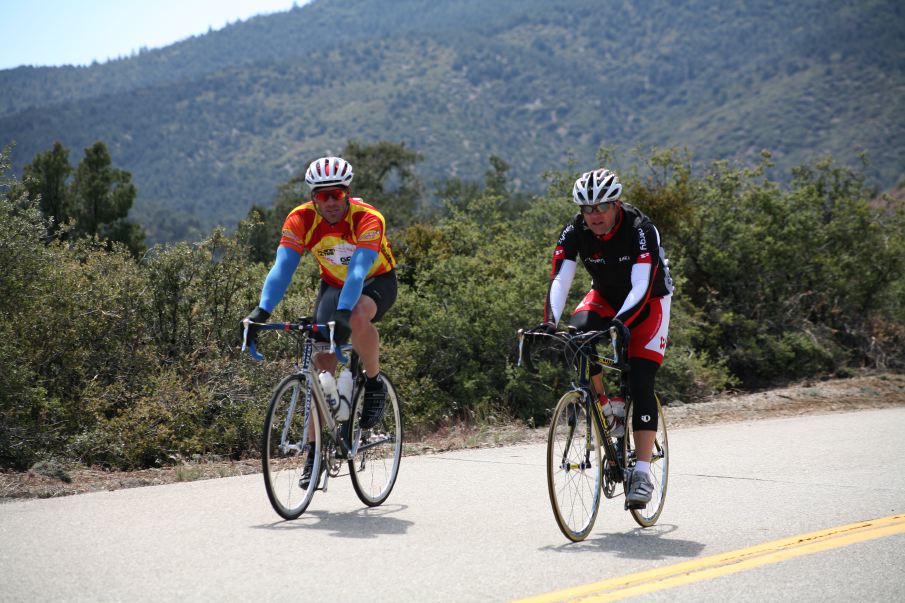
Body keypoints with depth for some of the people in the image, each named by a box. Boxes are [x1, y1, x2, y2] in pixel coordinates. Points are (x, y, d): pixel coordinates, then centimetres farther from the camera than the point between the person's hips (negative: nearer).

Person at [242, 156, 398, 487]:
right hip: (334, 284, 4)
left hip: (377, 282, -4)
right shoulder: (300, 219, -21)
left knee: (358, 319, -37)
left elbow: (359, 270, -42)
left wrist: (342, 312, -57)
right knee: (322, 363, -8)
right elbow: (282, 267, -29)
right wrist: (262, 311, -43)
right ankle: (316, 450, 0)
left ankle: (374, 384, -11)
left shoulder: (367, 218, -31)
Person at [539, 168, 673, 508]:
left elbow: (642, 286, -38)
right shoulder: (575, 232, -19)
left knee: (640, 382, -18)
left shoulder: (640, 230, -29)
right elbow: (559, 280, -29)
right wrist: (550, 321, -46)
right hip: (606, 297, 4)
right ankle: (603, 402, -7)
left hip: (648, 302, -4)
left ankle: (642, 473, -17)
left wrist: (621, 321, -55)